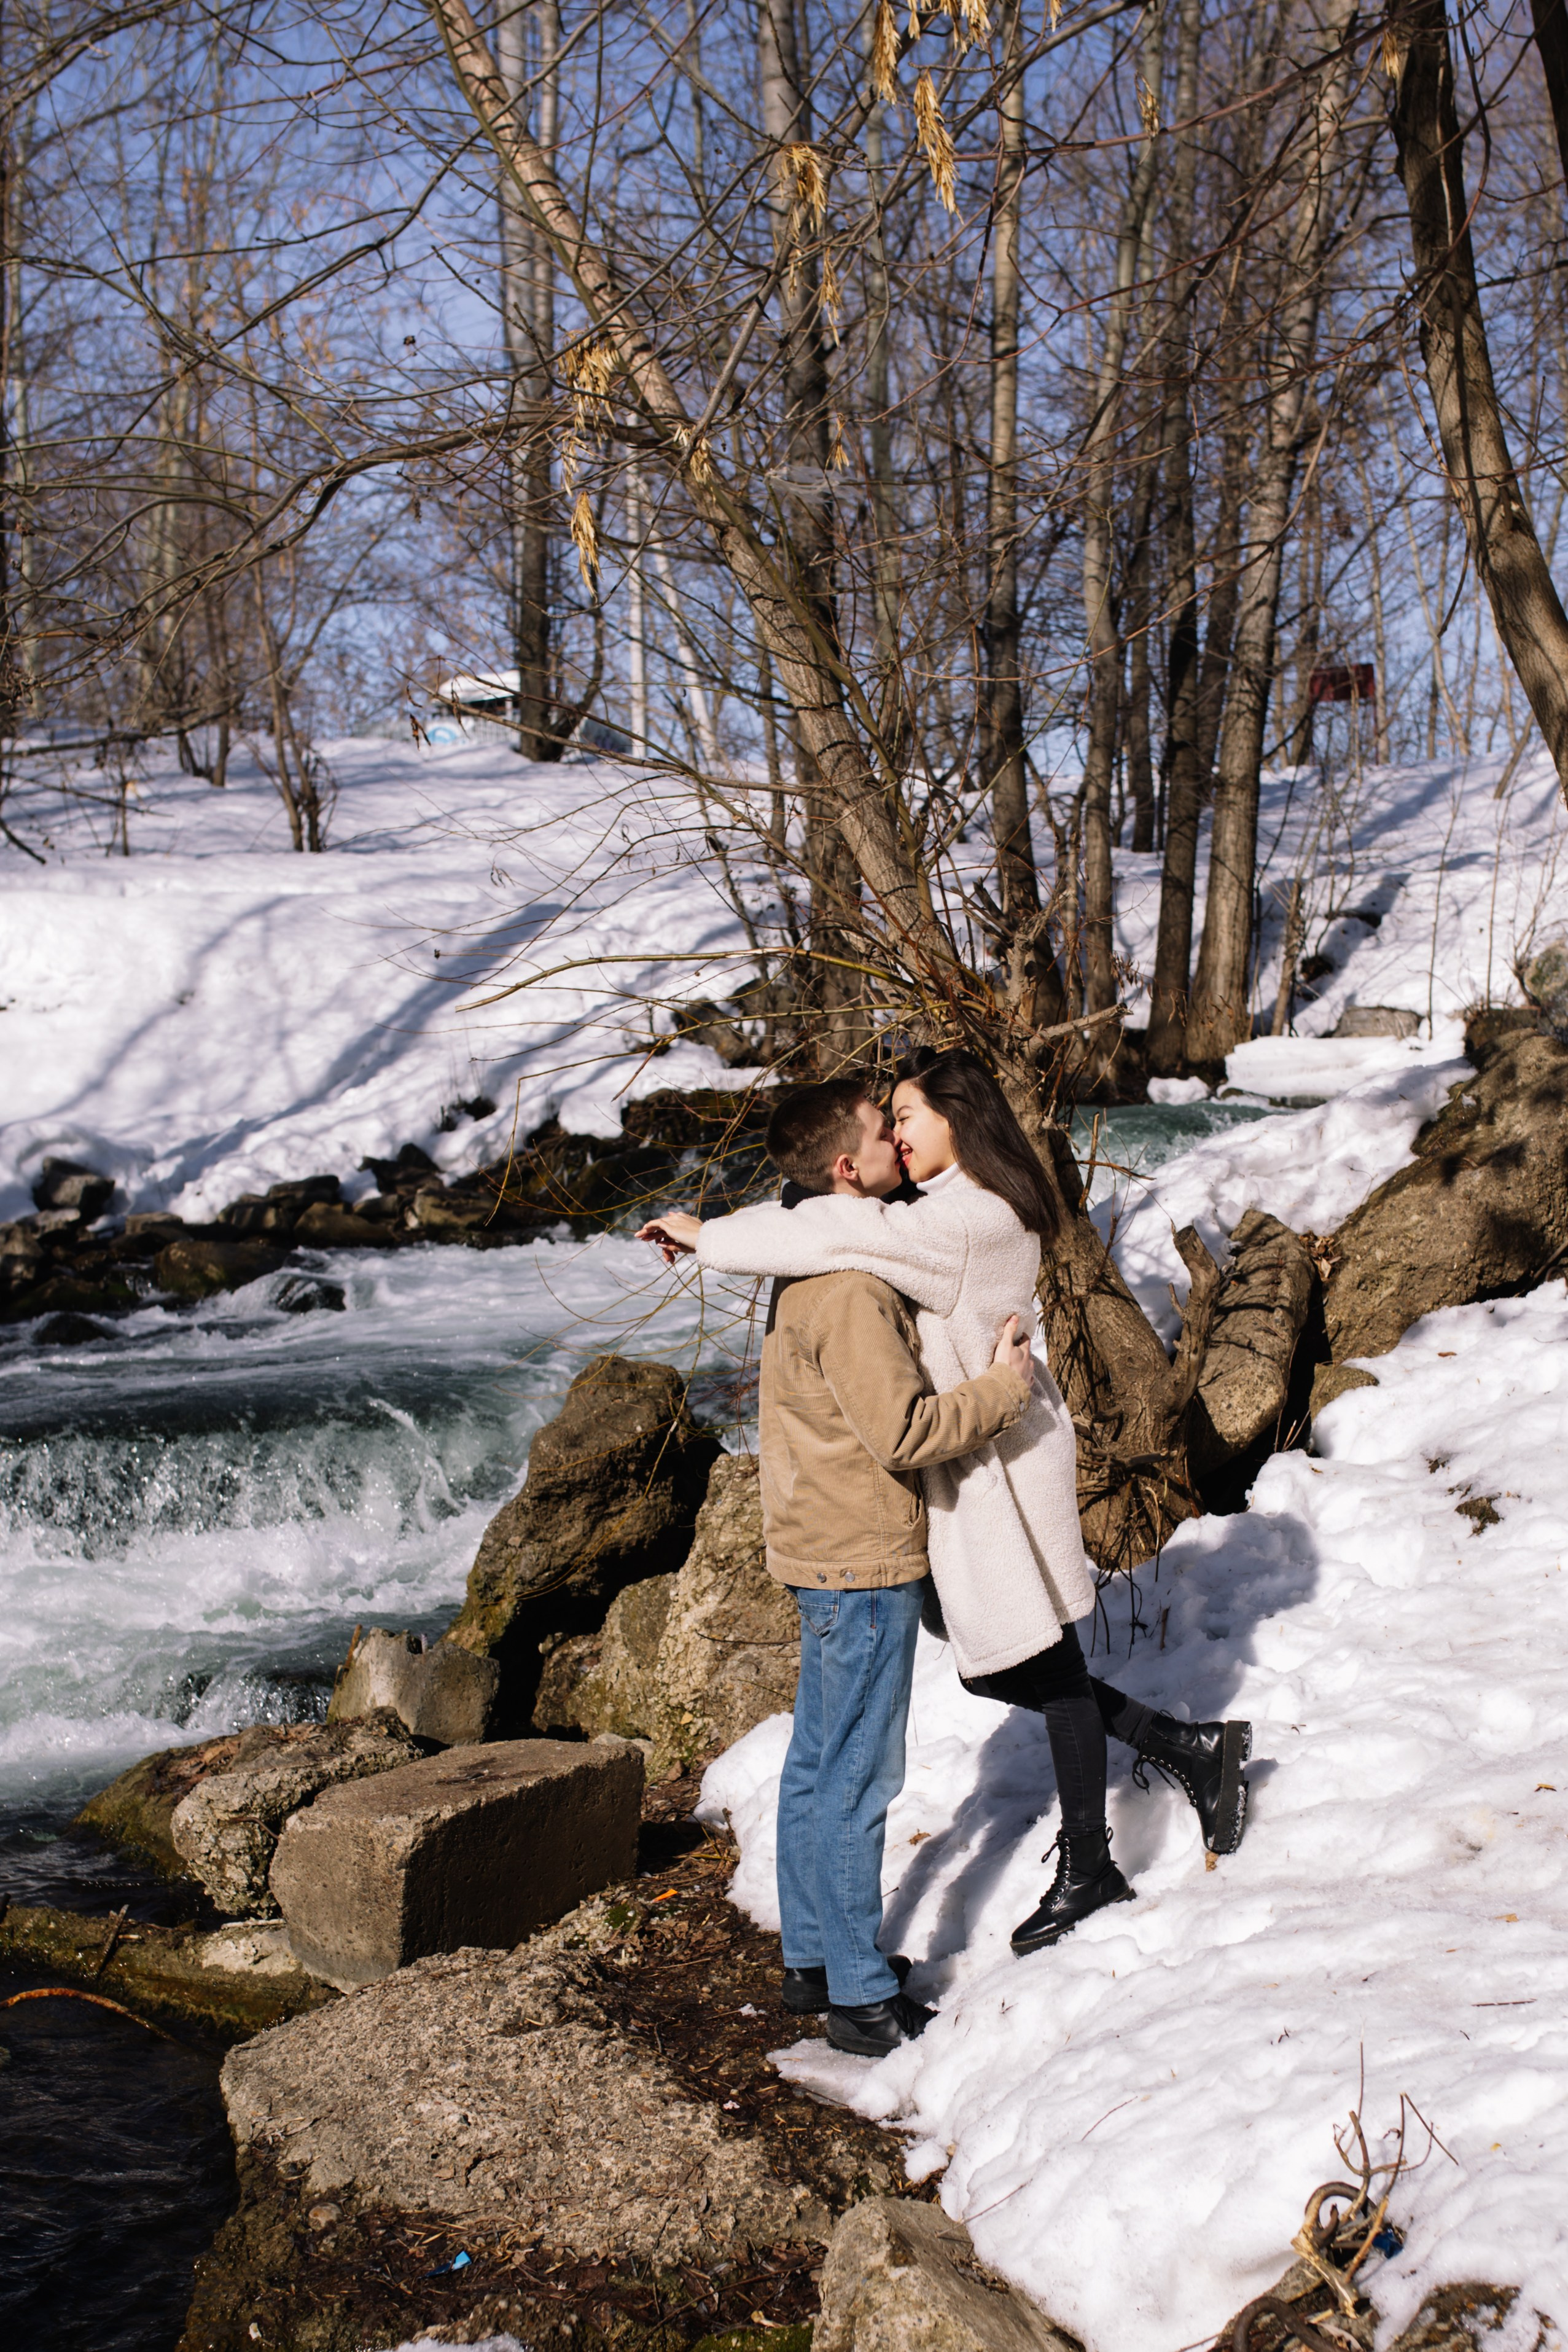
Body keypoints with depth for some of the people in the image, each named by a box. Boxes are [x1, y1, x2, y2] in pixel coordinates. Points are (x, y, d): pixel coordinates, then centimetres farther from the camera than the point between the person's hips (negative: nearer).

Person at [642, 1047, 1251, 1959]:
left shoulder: (977, 1220, -21)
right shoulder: (956, 1213, 12)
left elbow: (847, 1235, -30)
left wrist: (714, 1236, -23)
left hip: (1007, 1464, -10)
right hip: (973, 1467, 10)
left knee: (1045, 1662, 5)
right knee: (994, 1665, 16)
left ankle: (1088, 1868, 22)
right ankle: (1192, 1749, 28)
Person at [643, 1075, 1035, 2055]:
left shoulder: (817, 1263, 10)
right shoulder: (850, 1290, -23)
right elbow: (905, 1430, -26)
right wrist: (1004, 1388, -14)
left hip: (827, 1553, 10)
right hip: (866, 1562, -10)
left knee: (818, 1765, 18)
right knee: (858, 1781, -1)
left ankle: (814, 1958, 30)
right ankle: (862, 1998, 9)